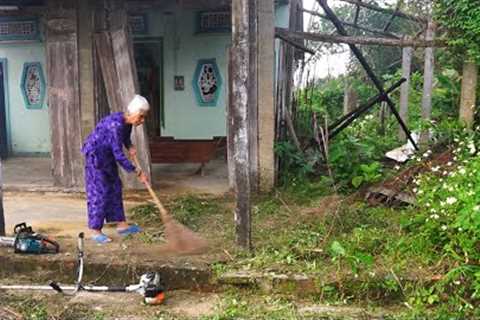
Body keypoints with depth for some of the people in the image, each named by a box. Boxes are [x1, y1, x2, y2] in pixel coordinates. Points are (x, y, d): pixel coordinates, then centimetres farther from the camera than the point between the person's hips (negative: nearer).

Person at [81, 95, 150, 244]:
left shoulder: (127, 123, -6)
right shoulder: (115, 125, -32)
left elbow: (125, 138, 18)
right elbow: (119, 155, -32)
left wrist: (130, 147, -3)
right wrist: (138, 172, -28)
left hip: (108, 156, 9)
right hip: (95, 156, -9)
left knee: (115, 188, 11)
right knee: (99, 192, -7)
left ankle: (121, 224, 18)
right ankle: (95, 231, 1)